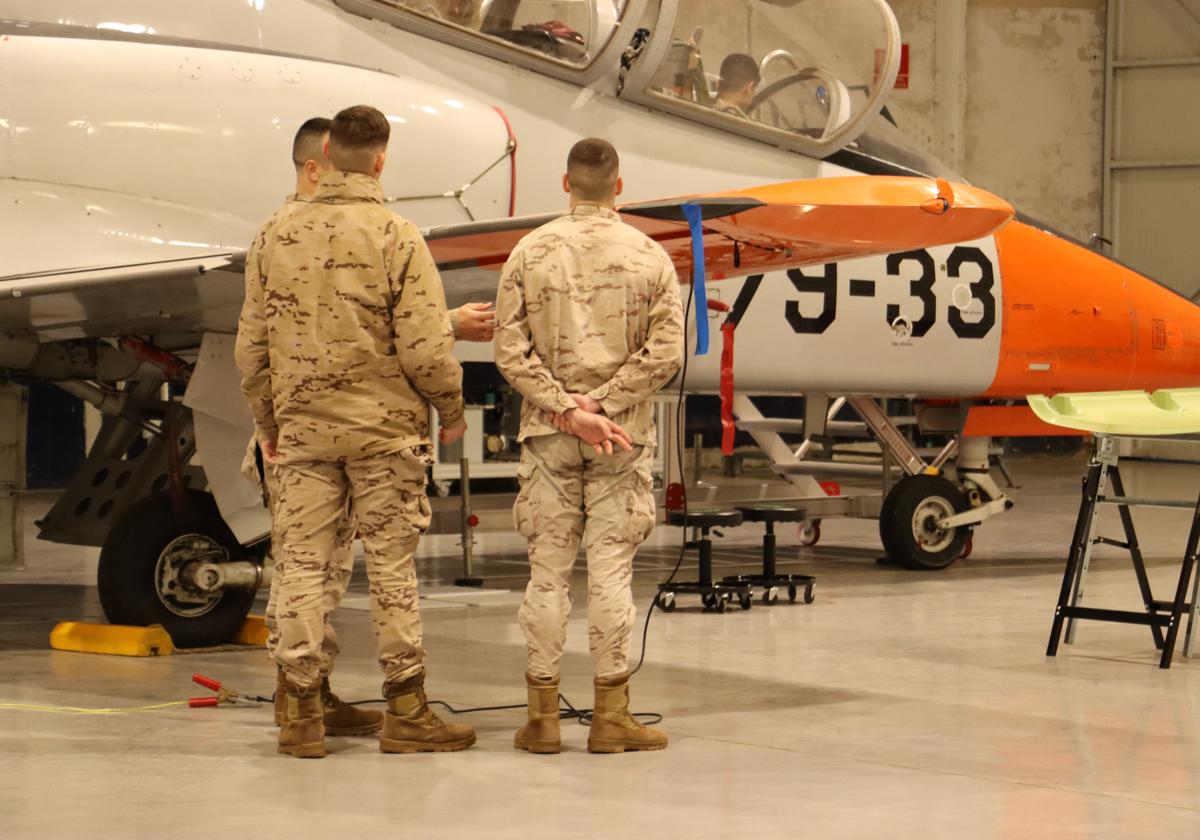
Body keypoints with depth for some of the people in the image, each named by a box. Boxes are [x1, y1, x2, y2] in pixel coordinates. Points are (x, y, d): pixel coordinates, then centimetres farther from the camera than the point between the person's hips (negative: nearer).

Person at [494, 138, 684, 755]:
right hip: (623, 439, -1)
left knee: (548, 571, 5)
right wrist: (595, 403, -9)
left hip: (548, 436, 1)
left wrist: (566, 409, -9)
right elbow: (665, 352, -8)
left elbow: (511, 352, -6)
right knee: (611, 571, 2)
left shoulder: (530, 253, 0)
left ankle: (543, 716, 8)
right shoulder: (648, 257, -1)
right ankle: (610, 716, 5)